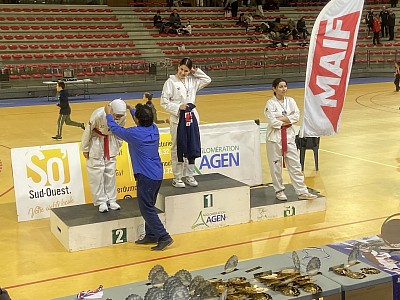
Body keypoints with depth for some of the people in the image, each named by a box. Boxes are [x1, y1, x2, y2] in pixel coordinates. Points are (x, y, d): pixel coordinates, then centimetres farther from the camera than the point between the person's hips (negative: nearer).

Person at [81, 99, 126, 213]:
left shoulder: (122, 116, -19)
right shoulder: (99, 115, -32)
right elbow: (88, 131, -19)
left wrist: (118, 146, 10)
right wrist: (85, 149, -10)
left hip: (110, 141, 4)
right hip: (96, 142, -4)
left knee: (110, 172, 9)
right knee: (97, 173, -2)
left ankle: (111, 200, 19)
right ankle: (101, 201, 8)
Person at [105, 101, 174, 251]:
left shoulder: (134, 133, -17)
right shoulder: (154, 129, 3)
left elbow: (115, 129, 2)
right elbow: (143, 122, 28)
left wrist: (109, 114, 18)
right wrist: (131, 109, 39)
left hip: (146, 177, -8)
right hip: (158, 175, 8)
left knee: (147, 208, -2)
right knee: (148, 206, 18)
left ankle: (164, 237, -5)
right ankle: (151, 235, 25)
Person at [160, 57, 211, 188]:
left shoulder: (192, 81, 9)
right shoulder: (171, 82, -4)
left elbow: (207, 80, 15)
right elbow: (164, 102, -6)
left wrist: (196, 71, 6)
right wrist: (178, 107, -16)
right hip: (177, 119, -5)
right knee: (177, 149, 1)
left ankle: (189, 176, 21)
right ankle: (177, 178, 9)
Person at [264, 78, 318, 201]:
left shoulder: (290, 101, 5)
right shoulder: (270, 103, -8)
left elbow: (296, 116, -6)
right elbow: (272, 122, -17)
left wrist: (282, 118, -15)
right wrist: (287, 121, -11)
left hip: (289, 136, 4)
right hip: (275, 137, -4)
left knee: (295, 164, 4)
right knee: (276, 166, 6)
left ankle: (302, 192, 9)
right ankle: (279, 191, 22)